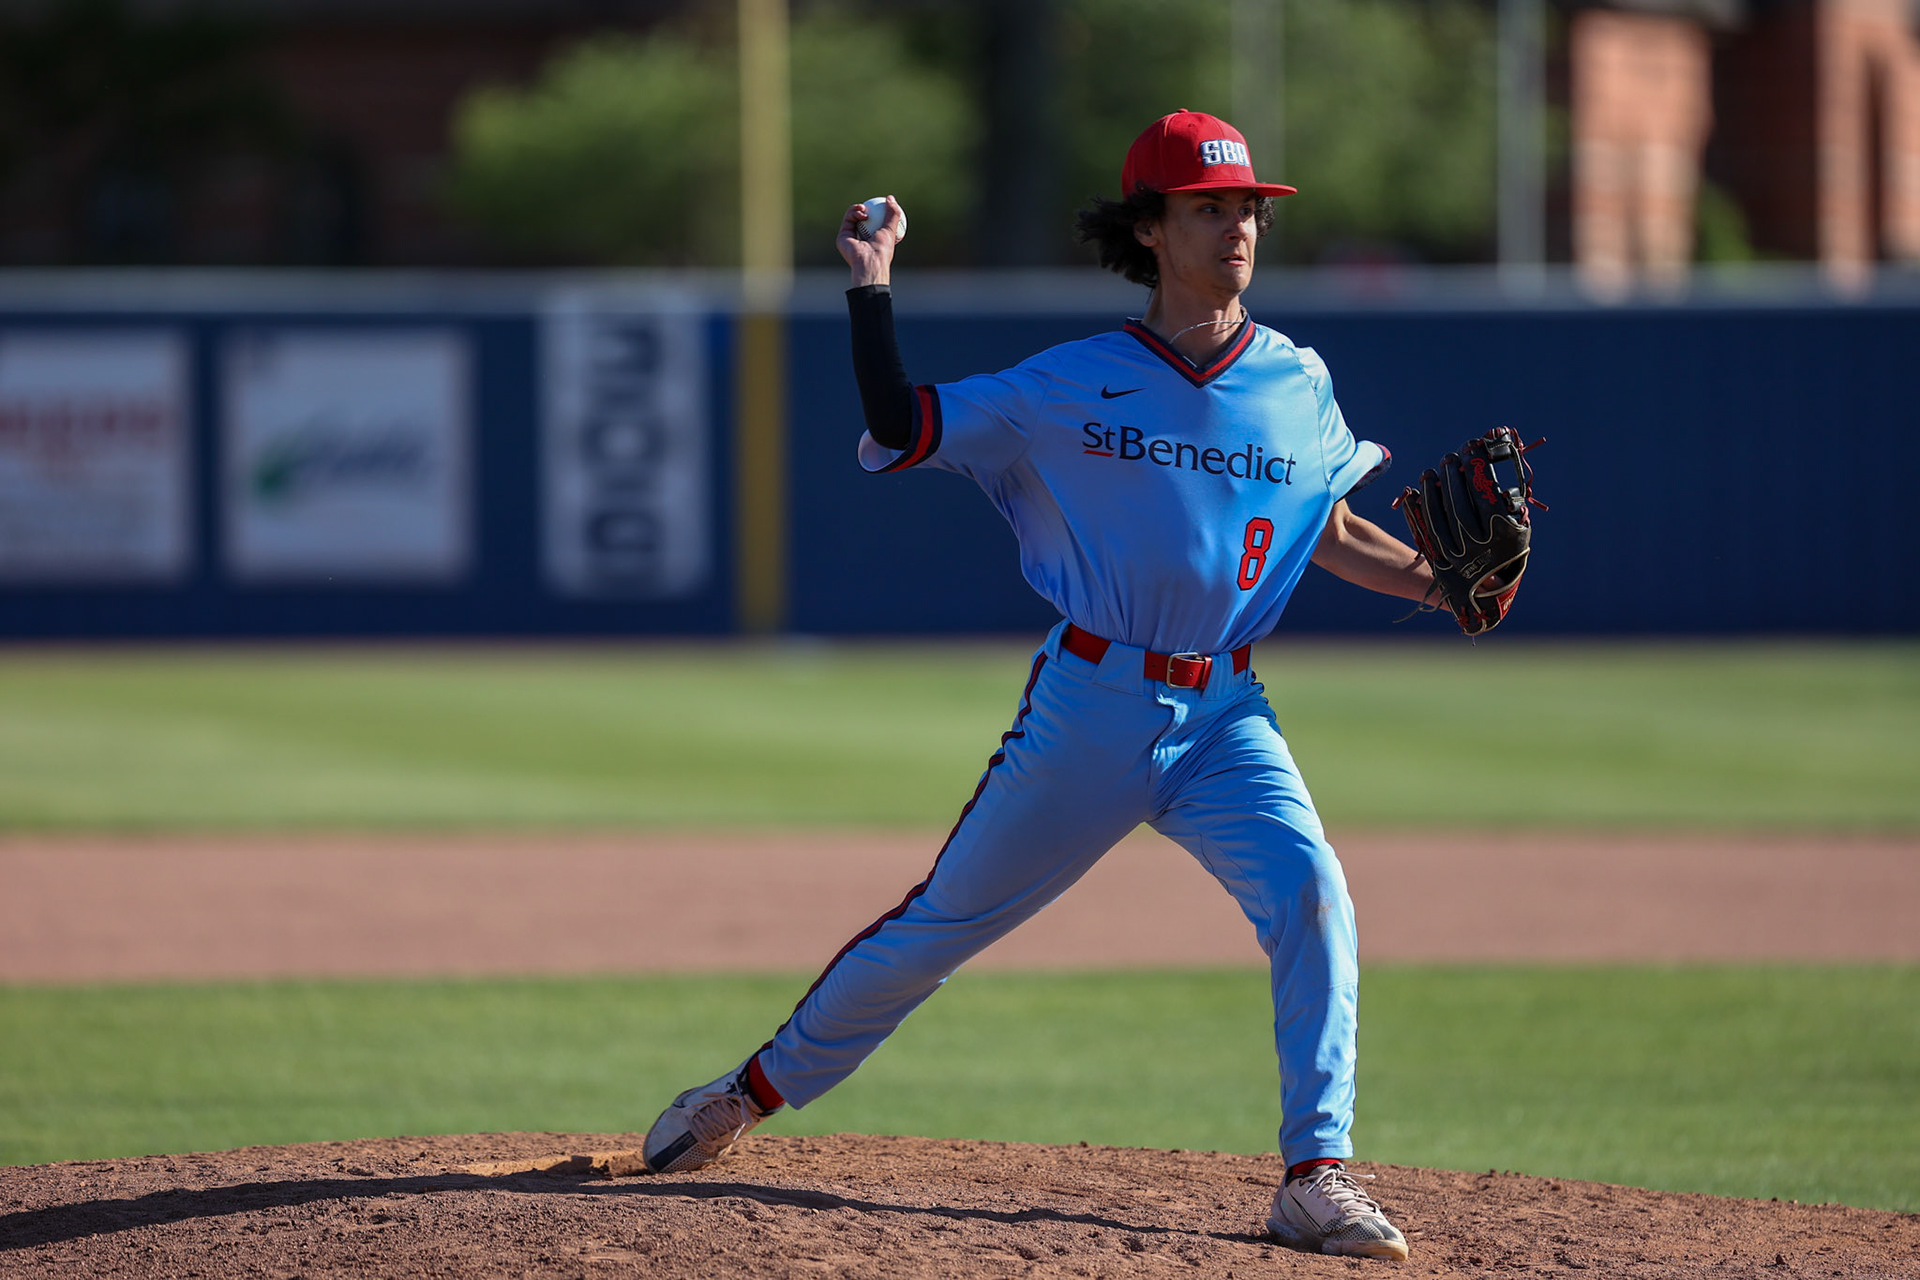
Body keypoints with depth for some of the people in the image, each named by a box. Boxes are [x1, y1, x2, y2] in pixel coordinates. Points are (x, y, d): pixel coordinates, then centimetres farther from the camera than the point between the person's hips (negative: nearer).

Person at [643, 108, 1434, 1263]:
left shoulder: (1298, 385, 4)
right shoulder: (1074, 386, -2)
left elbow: (1335, 536, 14)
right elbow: (898, 429, -1)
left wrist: (1435, 581, -3)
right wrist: (873, 287, -7)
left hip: (1222, 716, 1)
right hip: (1087, 704, -1)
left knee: (1311, 895, -22)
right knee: (945, 920, 7)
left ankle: (1318, 1178, -18)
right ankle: (759, 1090, 27)